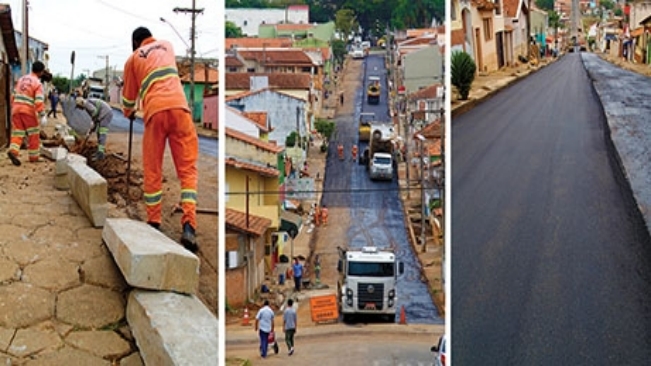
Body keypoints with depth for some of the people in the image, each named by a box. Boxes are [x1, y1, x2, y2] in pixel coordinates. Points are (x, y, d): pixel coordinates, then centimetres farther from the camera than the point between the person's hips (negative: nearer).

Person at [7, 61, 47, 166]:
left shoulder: (21, 79, 13)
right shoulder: (37, 83, -7)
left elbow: (13, 95, 17)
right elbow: (39, 101, -16)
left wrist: (13, 107, 26)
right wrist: (42, 115, -16)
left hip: (16, 109, 5)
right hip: (28, 111, -5)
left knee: (17, 133, 5)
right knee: (33, 135, 8)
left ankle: (13, 150, -19)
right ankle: (34, 157, 12)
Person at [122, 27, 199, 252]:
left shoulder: (133, 59, 20)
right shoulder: (166, 46, 28)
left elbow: (129, 94, 30)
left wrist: (128, 113, 52)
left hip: (155, 112, -1)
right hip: (178, 107, 1)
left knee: (152, 171, 12)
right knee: (187, 169, 0)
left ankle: (154, 223, 16)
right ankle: (189, 227, -14)